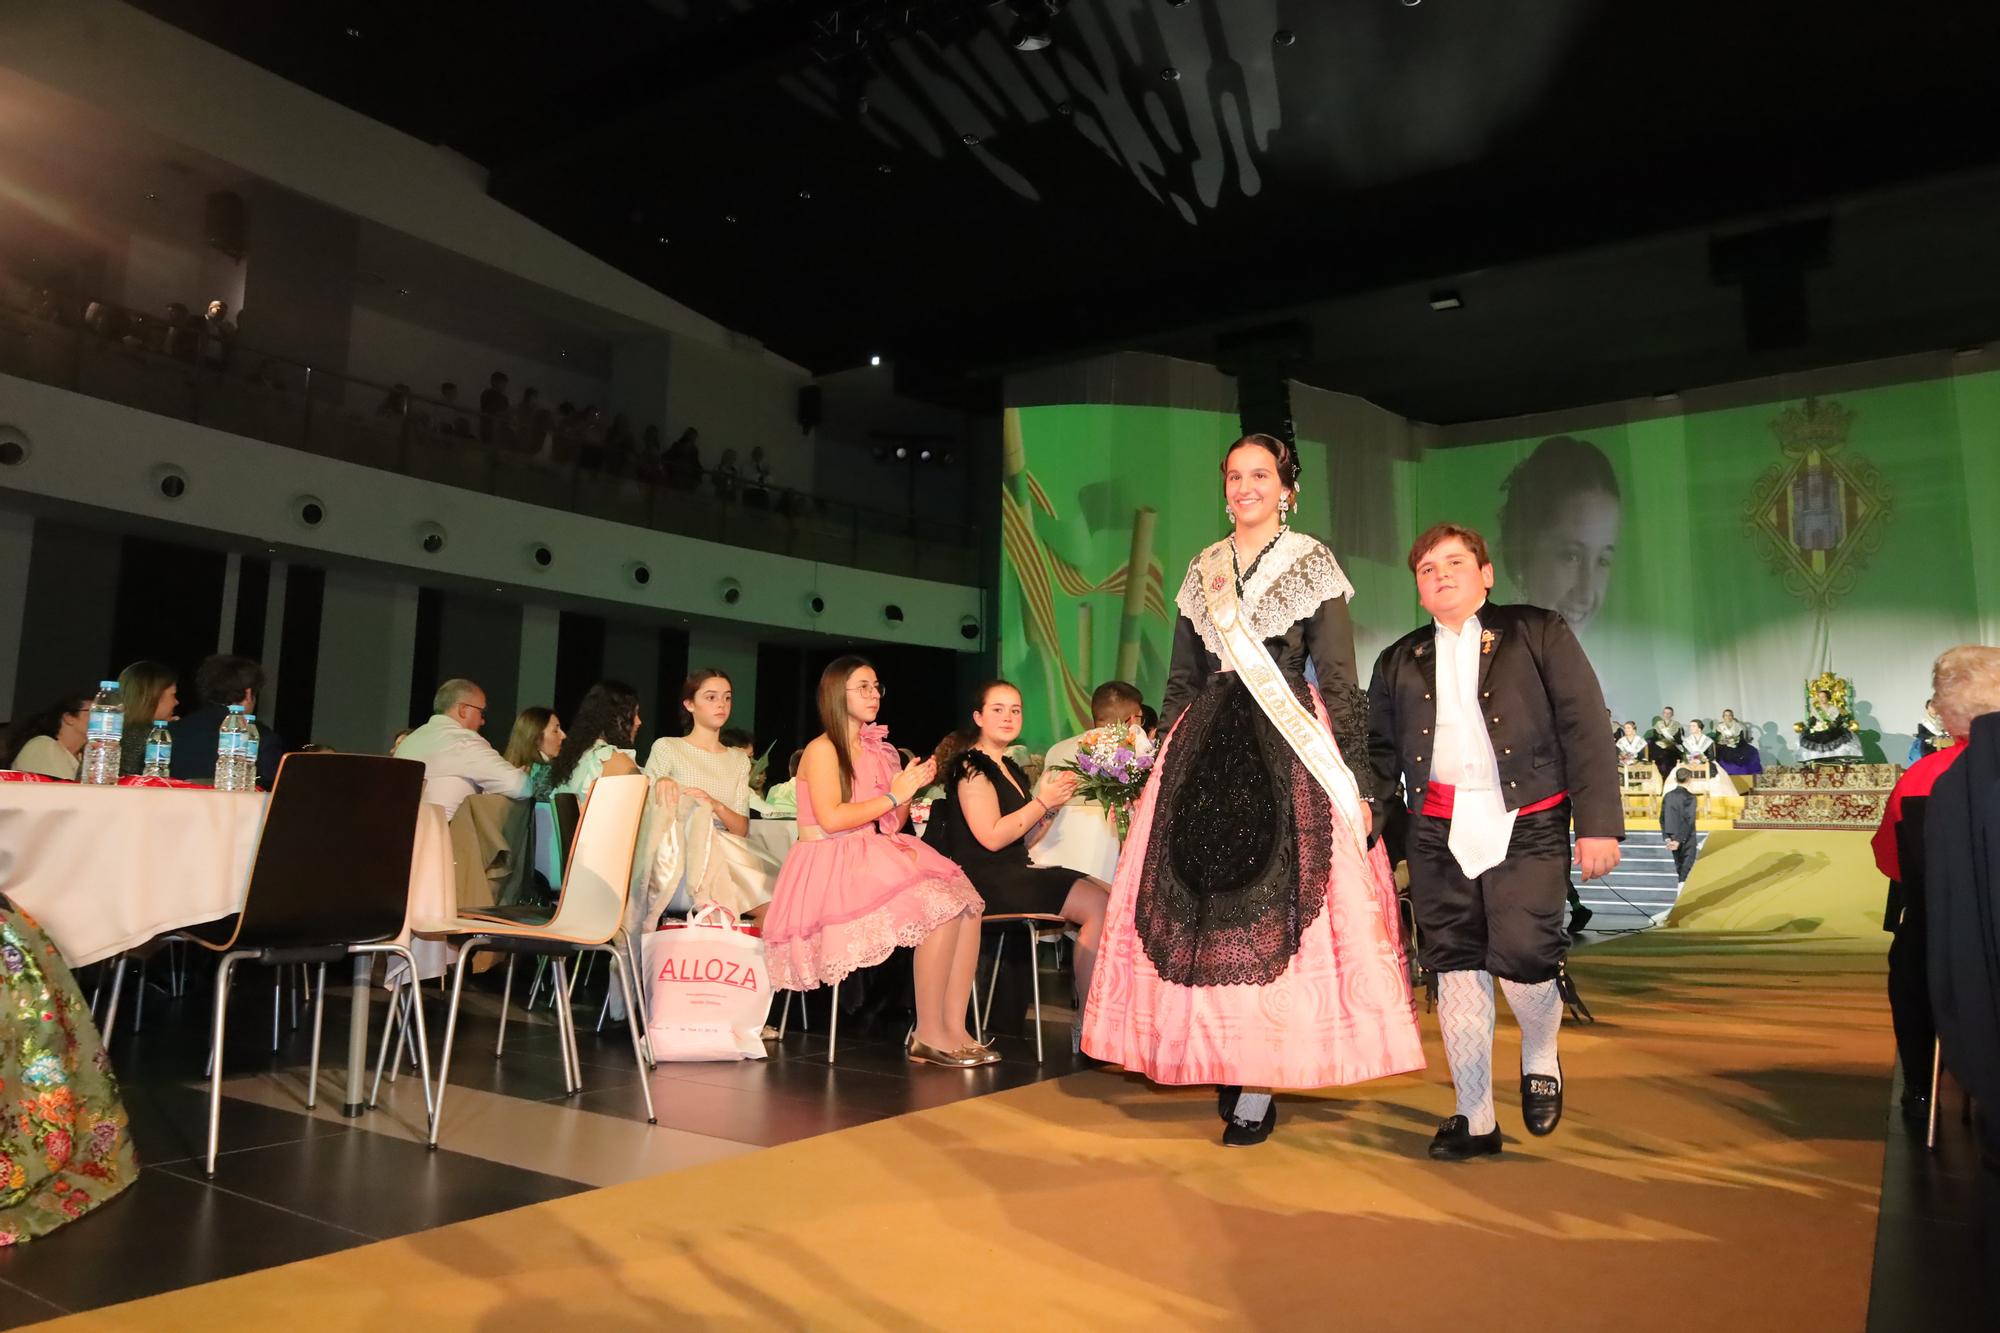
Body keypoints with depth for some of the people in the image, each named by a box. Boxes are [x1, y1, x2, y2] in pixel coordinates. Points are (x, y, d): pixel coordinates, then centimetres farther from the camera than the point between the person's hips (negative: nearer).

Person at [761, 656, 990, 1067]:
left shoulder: (876, 749, 17)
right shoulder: (823, 749, -4)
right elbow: (831, 819, -18)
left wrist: (912, 788, 1)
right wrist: (894, 795, -12)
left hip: (875, 858, 7)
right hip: (832, 868, -7)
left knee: (966, 900, -14)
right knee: (939, 904, -26)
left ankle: (954, 1030, -17)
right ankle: (927, 1035, -18)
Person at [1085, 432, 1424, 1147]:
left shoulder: (1313, 565, 4)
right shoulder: (1203, 571, 15)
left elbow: (1340, 679, 0)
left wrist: (1356, 782, -7)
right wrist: (1164, 760, 10)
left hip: (1289, 750, -4)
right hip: (1205, 750, 4)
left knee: (1275, 907, -5)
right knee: (1198, 905, 1)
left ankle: (1258, 1088, 3)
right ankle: (1225, 1065, 14)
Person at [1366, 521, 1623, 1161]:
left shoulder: (1538, 633, 7)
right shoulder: (1398, 662, 16)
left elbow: (1584, 729, 1)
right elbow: (1381, 752, 20)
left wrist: (1598, 822, -6)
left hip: (1527, 827, -3)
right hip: (1439, 833, 3)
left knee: (1523, 958, -13)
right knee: (1456, 971, 3)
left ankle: (1540, 1058, 21)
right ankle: (1474, 1118, 16)